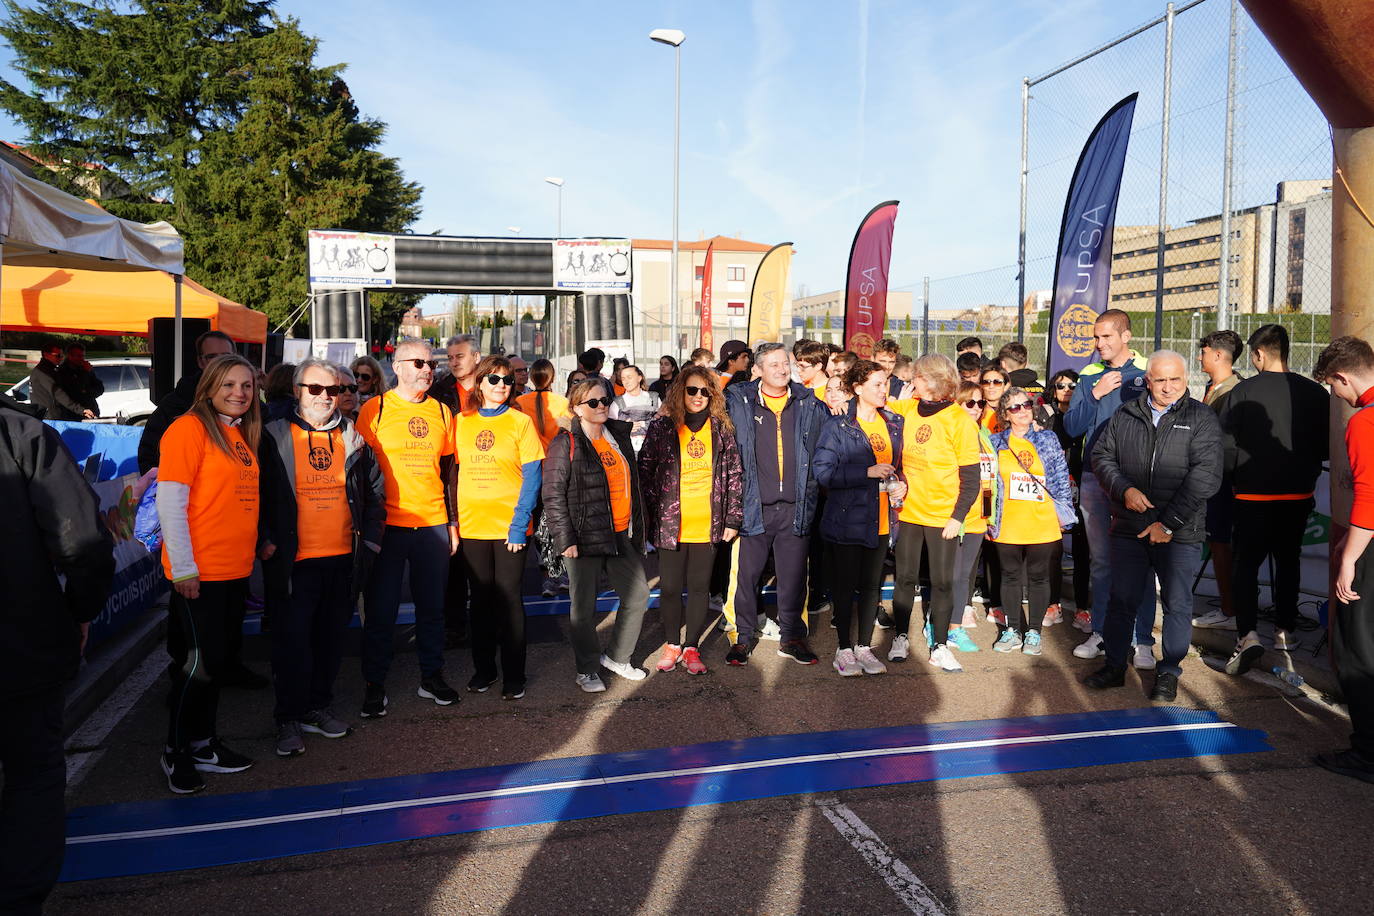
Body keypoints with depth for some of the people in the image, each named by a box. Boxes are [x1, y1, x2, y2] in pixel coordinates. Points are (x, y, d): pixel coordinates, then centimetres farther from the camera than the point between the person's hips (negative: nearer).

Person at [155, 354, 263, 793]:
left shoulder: (243, 435, 12)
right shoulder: (190, 428, -11)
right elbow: (170, 503, -15)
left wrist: (258, 545, 13)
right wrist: (183, 569, -17)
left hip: (235, 571, 8)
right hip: (199, 574, -8)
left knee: (221, 658, 15)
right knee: (200, 662, 0)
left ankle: (203, 743, 29)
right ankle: (177, 753, 16)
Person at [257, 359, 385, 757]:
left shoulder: (353, 438, 10)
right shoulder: (274, 437, -1)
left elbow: (375, 493, 16)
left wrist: (370, 540, 9)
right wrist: (264, 542, -9)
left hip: (343, 559, 4)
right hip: (292, 560, -3)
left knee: (331, 636, 13)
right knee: (292, 639, 1)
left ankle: (318, 706, 28)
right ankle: (289, 718, 14)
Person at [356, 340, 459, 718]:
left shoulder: (441, 411, 9)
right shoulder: (374, 409, -2)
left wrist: (452, 521, 11)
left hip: (433, 524, 3)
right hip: (388, 526, -3)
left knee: (432, 605, 11)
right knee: (381, 609, 4)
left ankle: (431, 676, 25)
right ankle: (374, 685, 17)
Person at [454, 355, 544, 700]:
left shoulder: (520, 422, -2)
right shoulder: (461, 422, 6)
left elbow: (532, 477, -6)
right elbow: (455, 472, 10)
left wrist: (519, 524, -13)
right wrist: (452, 519, 2)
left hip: (509, 526, -3)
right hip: (472, 526, 3)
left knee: (509, 597, 1)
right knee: (481, 598, 11)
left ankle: (513, 675, 12)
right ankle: (483, 669, 25)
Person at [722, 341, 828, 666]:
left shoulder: (808, 403, 9)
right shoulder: (739, 402, 1)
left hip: (795, 507, 2)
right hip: (754, 505, -2)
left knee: (794, 576, 9)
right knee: (746, 574, 3)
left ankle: (792, 638, 24)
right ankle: (742, 638, 18)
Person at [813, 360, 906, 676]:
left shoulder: (894, 424, 10)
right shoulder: (837, 426, -7)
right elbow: (823, 472, -15)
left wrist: (901, 483, 0)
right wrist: (868, 472, -19)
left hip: (881, 521, 5)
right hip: (846, 519, -5)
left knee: (872, 585, 11)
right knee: (845, 586, 4)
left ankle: (864, 647, 24)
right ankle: (844, 649, 17)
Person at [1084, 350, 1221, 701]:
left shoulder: (1201, 418, -3)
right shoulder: (1125, 415, 8)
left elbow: (1205, 475, -10)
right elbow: (1101, 456, 10)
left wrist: (1169, 522, -14)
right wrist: (1124, 489, -10)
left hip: (1179, 533, -3)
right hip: (1128, 528, 3)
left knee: (1177, 603, 5)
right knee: (1121, 600, 10)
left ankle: (1168, 672, 21)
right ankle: (1114, 665, 24)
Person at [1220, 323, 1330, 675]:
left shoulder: (1242, 392, -12)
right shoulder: (1314, 393, -4)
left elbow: (1226, 445, -11)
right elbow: (1327, 446, 2)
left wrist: (1236, 477, 7)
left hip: (1253, 496, -3)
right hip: (1298, 494, 3)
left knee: (1245, 564, 2)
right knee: (1288, 560, 19)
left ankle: (1247, 634, -14)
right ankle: (1285, 630, 27)